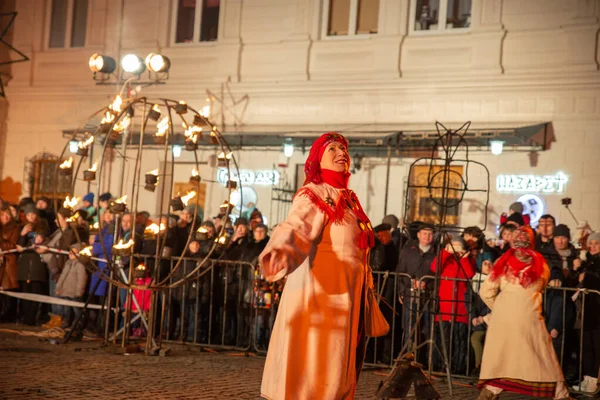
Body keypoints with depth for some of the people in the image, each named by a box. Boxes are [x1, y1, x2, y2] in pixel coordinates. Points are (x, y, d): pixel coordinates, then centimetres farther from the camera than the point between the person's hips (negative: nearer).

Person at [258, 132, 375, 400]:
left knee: (337, 370, 12)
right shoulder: (312, 195, -8)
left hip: (347, 294, 8)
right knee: (313, 370, -6)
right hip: (322, 292, -8)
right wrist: (280, 251, -48)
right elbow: (295, 226, -28)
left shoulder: (348, 199, 16)